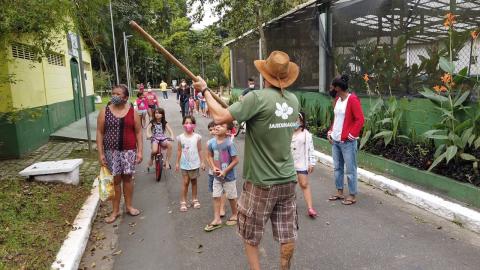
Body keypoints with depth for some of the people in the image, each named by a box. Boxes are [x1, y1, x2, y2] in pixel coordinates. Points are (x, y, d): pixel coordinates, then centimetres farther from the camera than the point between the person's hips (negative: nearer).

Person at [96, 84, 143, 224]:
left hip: (129, 150, 0)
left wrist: (140, 151, -4)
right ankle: (115, 210, 19)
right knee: (115, 180, 6)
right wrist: (100, 153, -5)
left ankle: (129, 206, 27)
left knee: (127, 177, 10)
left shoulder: (132, 112, -1)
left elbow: (138, 133, 1)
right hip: (111, 151, 0)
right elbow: (100, 132, -1)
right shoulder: (105, 111, -2)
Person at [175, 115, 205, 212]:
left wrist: (202, 162, 0)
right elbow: (179, 151, 3)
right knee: (185, 182, 1)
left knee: (194, 181, 13)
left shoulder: (197, 137, -5)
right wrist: (177, 163, 4)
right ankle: (183, 201, 11)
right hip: (185, 164, 0)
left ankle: (194, 199, 26)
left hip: (195, 163, 0)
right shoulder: (181, 137, -4)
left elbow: (199, 150, 0)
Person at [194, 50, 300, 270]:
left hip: (261, 183, -5)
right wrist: (241, 111, 14)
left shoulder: (257, 98, -20)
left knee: (250, 236, 15)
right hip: (287, 180, 6)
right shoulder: (293, 100, 0)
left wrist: (205, 90, -8)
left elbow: (220, 117, -23)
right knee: (287, 235, 17)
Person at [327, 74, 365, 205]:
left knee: (350, 170, 2)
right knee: (337, 168, 15)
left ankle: (352, 195, 13)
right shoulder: (337, 100, 11)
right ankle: (339, 192, 28)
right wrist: (330, 132, 11)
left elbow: (360, 120, -17)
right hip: (335, 140, 8)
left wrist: (351, 135, -17)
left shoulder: (353, 100, -14)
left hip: (347, 142, -8)